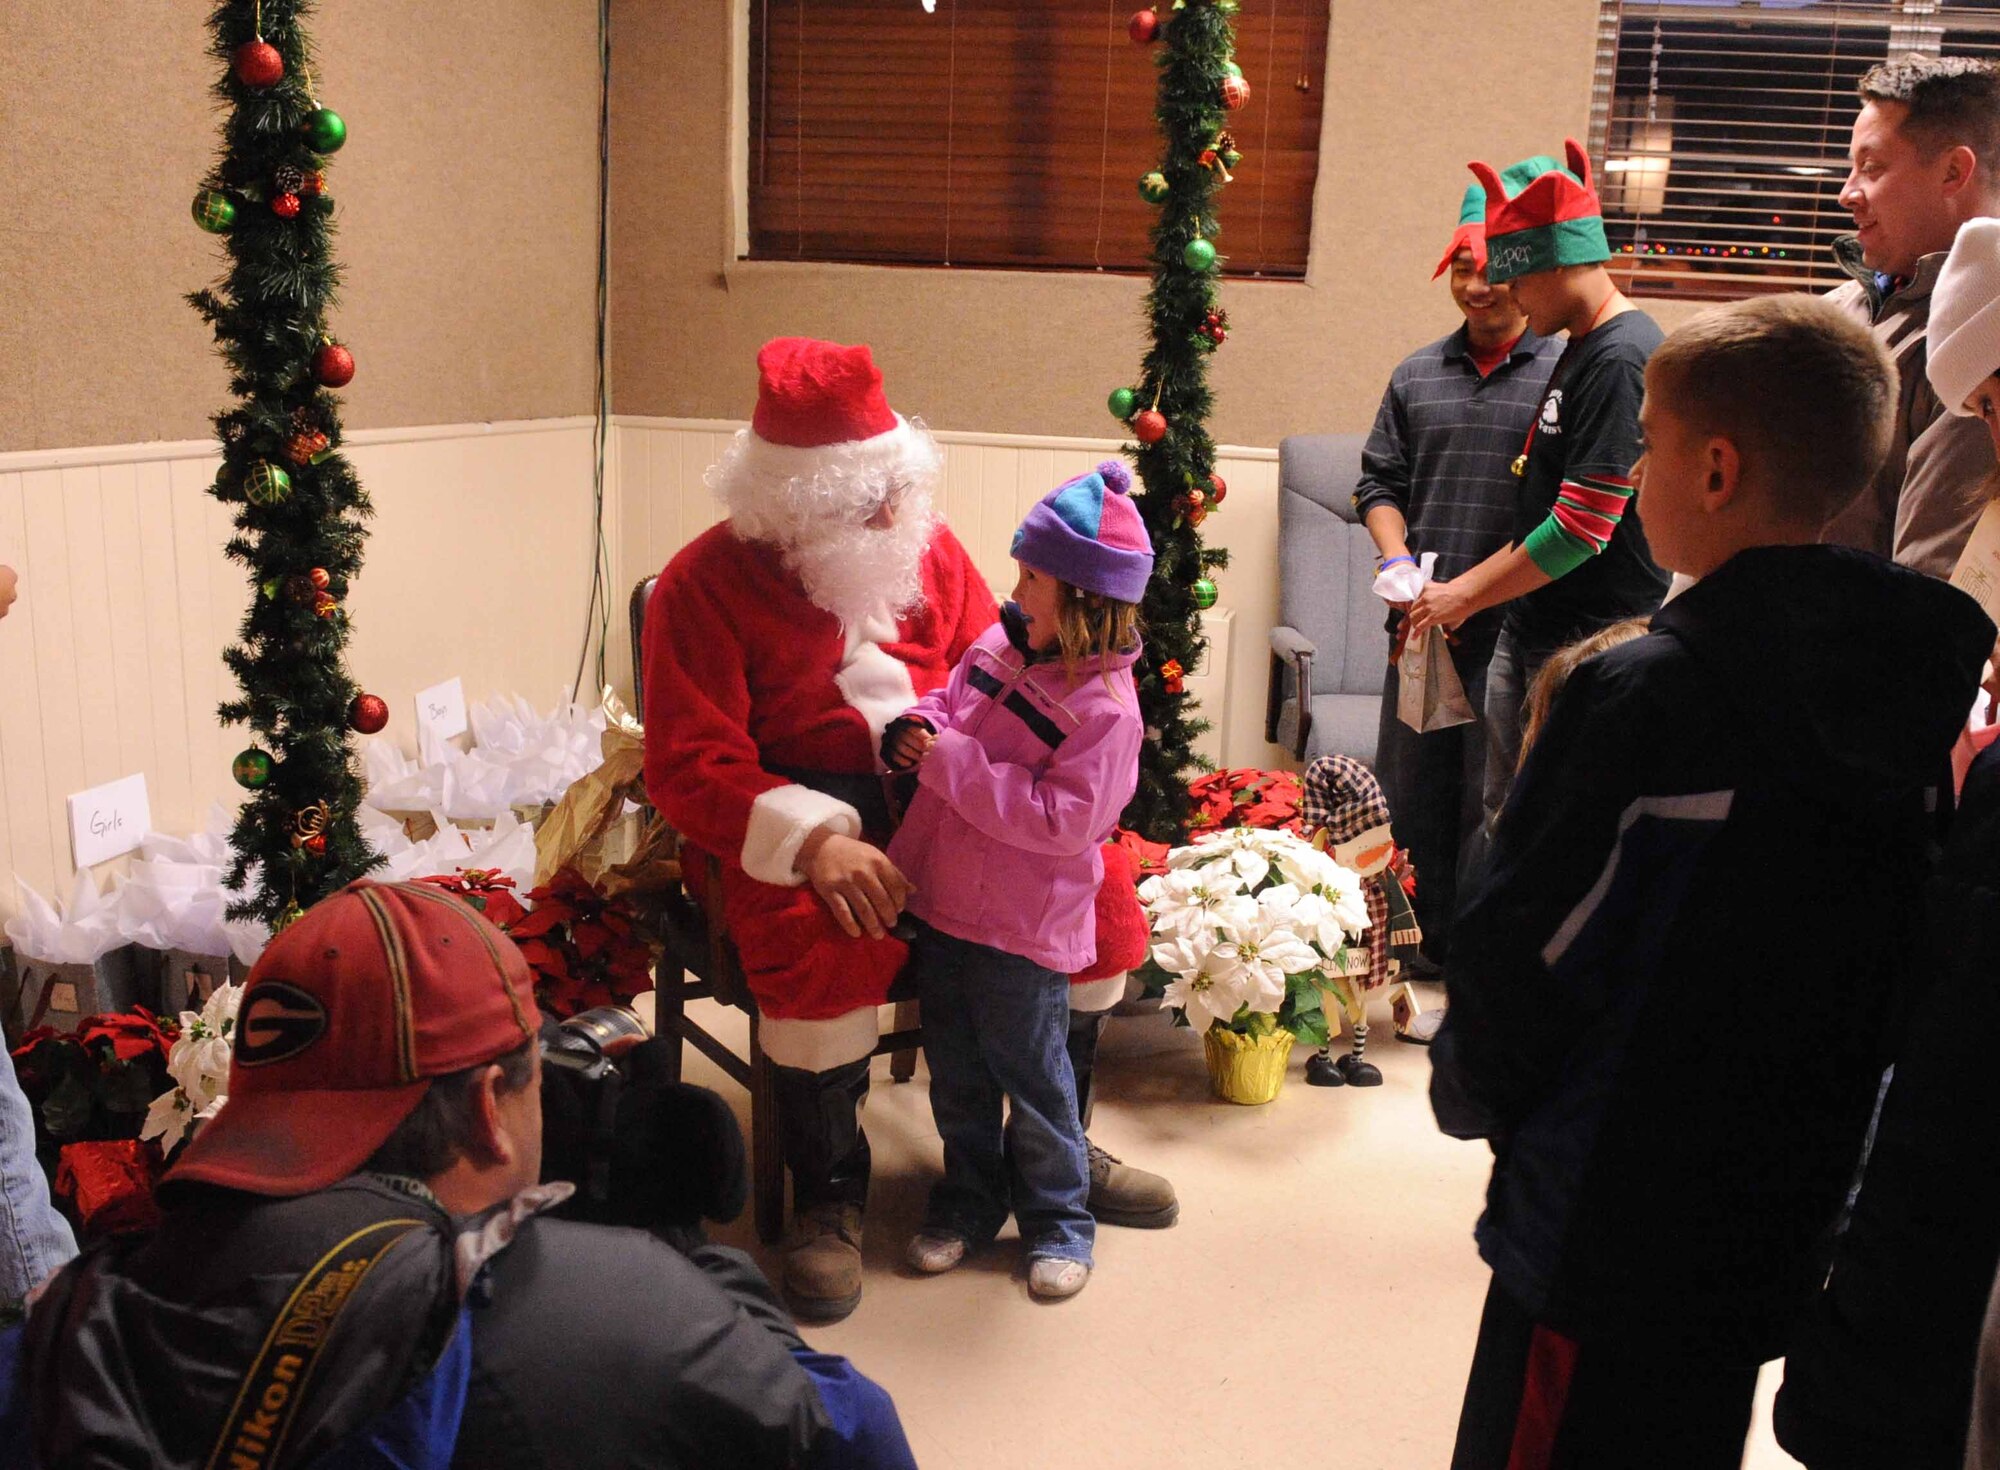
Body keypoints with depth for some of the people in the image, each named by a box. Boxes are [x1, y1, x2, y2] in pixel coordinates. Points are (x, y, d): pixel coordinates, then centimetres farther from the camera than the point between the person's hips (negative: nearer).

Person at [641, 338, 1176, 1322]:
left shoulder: (926, 546, 8)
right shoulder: (705, 583, -7)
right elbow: (690, 763, -14)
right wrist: (813, 839, -30)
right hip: (794, 817, -5)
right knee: (822, 937, -35)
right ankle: (828, 1194, -9)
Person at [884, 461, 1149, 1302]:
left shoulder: (1103, 706, -20)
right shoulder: (996, 649, 2)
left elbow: (1063, 818, -25)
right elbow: (949, 705, 17)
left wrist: (956, 766, -24)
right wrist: (912, 733, -7)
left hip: (1023, 925, -7)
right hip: (942, 899, 7)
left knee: (1030, 1072, 9)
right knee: (954, 1065, 19)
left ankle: (1056, 1219, 30)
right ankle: (970, 1198, 39)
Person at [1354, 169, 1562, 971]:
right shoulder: (1417, 376, 13)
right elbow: (1379, 481, 17)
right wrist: (1398, 559, -2)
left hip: (1515, 625, -4)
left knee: (1493, 800, 2)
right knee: (1411, 791, 10)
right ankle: (1424, 945, 25)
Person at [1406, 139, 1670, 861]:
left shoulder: (1622, 359, -17)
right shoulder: (1580, 349, 14)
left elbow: (1582, 529, -21)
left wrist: (1467, 594, -11)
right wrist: (1467, 590, 15)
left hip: (1591, 642, -9)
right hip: (1531, 628, 9)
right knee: (1502, 822, 14)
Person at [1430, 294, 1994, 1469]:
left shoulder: (1651, 691, -24)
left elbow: (1528, 952, -19)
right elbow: (1903, 979, 7)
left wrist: (1473, 1090, 0)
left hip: (1609, 1229, -7)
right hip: (1789, 1229, 7)